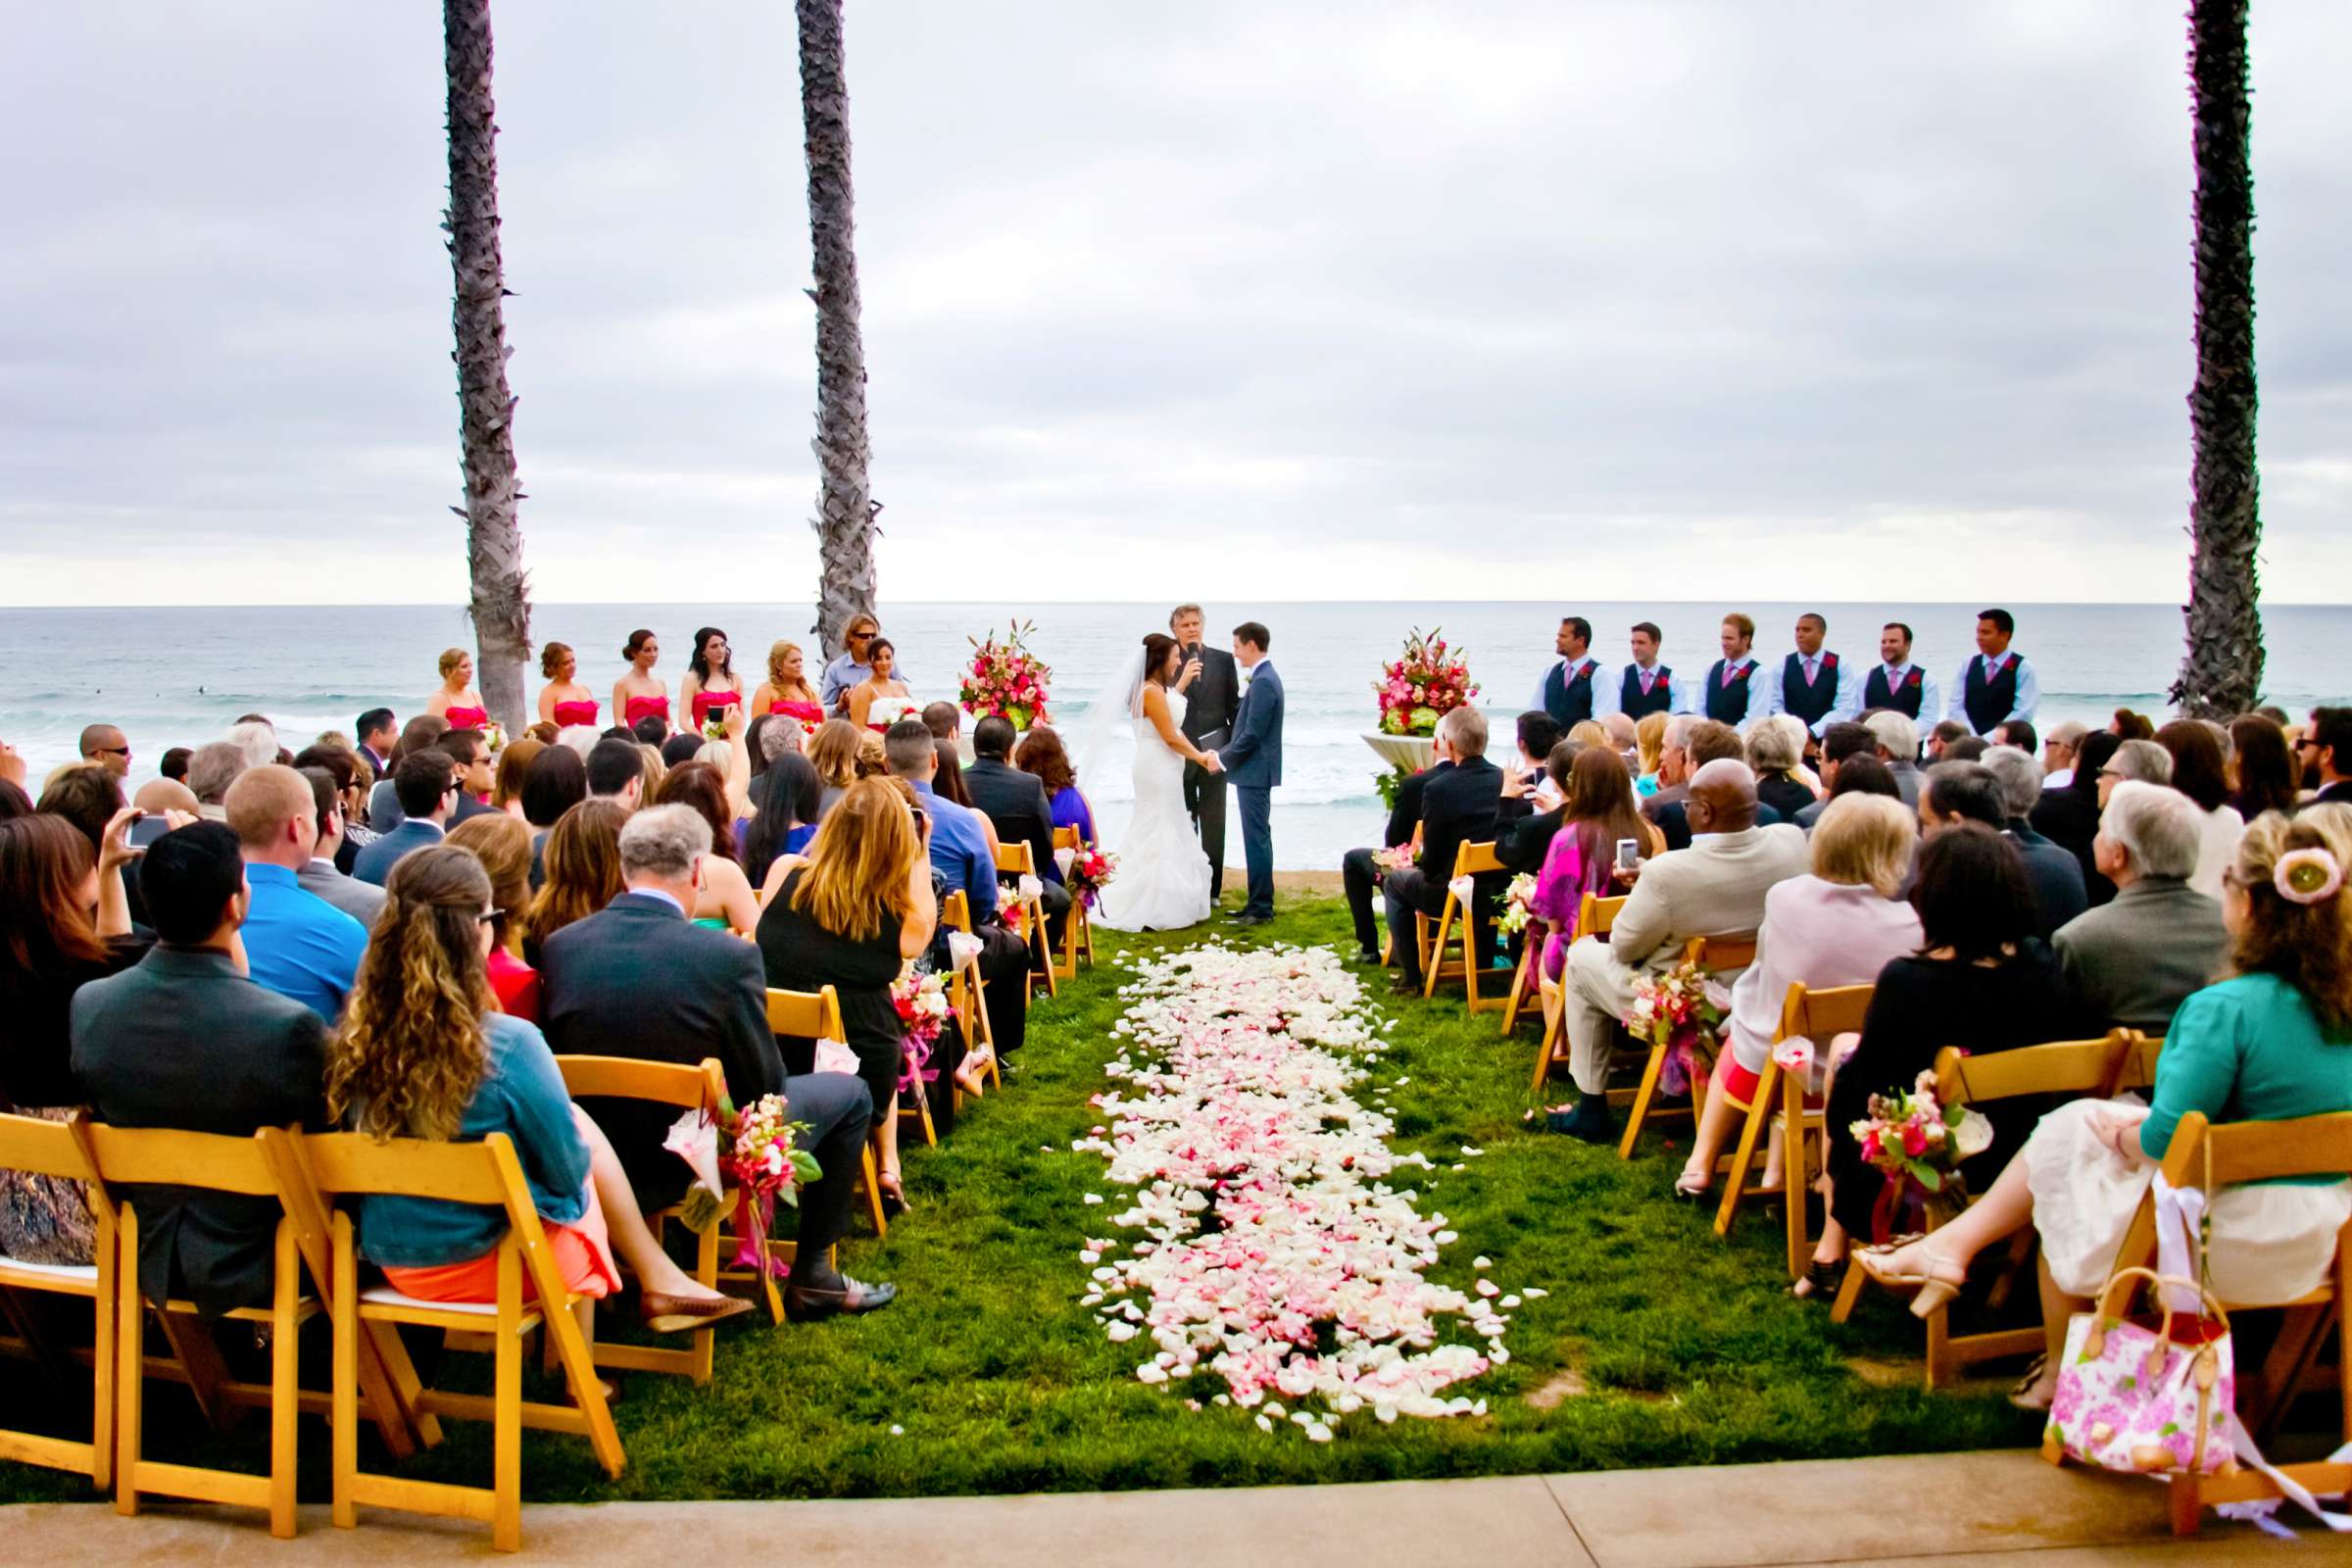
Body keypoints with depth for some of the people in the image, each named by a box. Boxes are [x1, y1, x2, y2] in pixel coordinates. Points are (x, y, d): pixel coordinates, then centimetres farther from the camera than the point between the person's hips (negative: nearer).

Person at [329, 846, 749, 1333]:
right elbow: (568, 1170, -14)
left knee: (578, 1123, 21)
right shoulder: (509, 1045, -27)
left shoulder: (355, 1038, -12)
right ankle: (658, 1279, 32)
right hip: (492, 1264, -5)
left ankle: (658, 1276, 31)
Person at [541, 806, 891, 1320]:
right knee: (848, 1093, 17)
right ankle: (811, 1276, 20)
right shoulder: (730, 957, -23)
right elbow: (765, 1084, -13)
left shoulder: (558, 947, -9)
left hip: (593, 1163, 6)